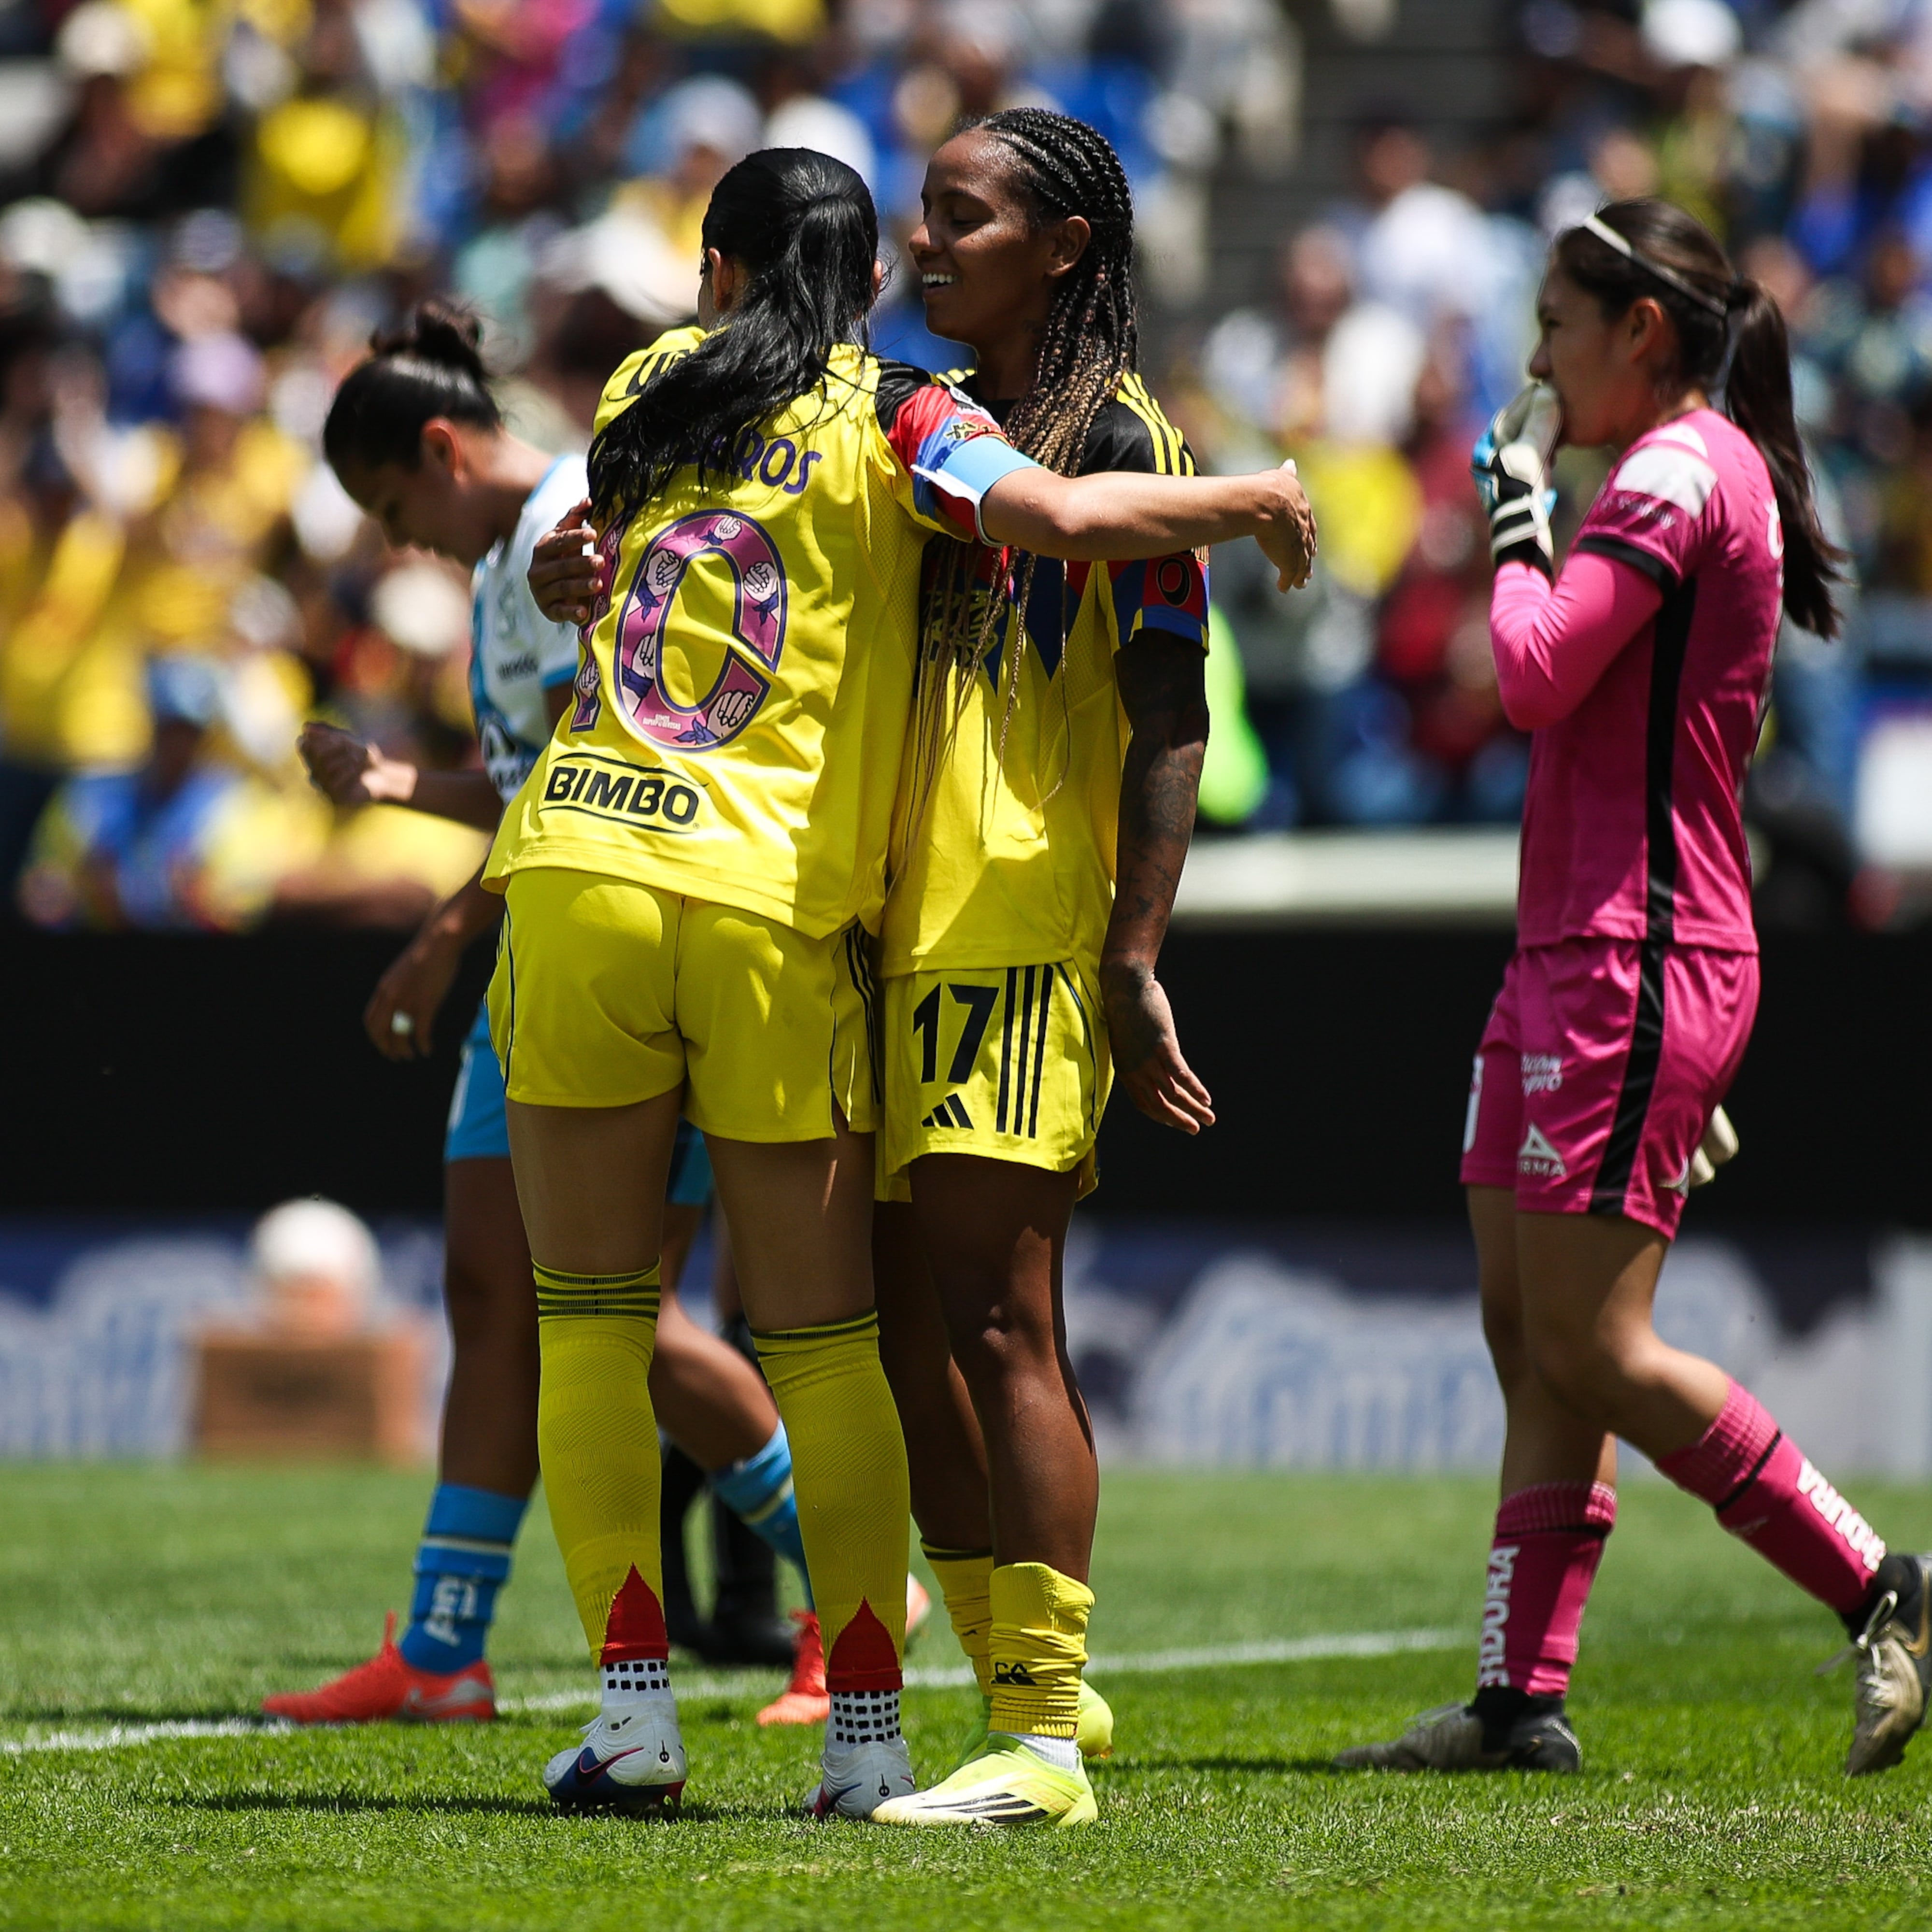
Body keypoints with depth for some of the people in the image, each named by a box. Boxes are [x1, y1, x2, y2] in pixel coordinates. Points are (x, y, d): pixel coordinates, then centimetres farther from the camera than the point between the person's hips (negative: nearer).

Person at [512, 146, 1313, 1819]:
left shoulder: (646, 393, 14)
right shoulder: (891, 421, 2)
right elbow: (1059, 516, -14)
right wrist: (1253, 500, -1)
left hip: (578, 871, 2)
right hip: (773, 907, -2)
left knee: (590, 1319, 9)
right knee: (824, 1343, 7)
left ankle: (634, 1707, 2)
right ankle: (864, 1736, 5)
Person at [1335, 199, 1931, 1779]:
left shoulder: (1680, 471, -12)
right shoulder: (1705, 471, 19)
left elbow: (1536, 674, -20)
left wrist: (1517, 517, -5)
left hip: (1635, 961, -10)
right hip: (1577, 955, 10)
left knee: (1594, 1347, -10)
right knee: (1529, 1331, 6)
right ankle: (1523, 1696, 5)